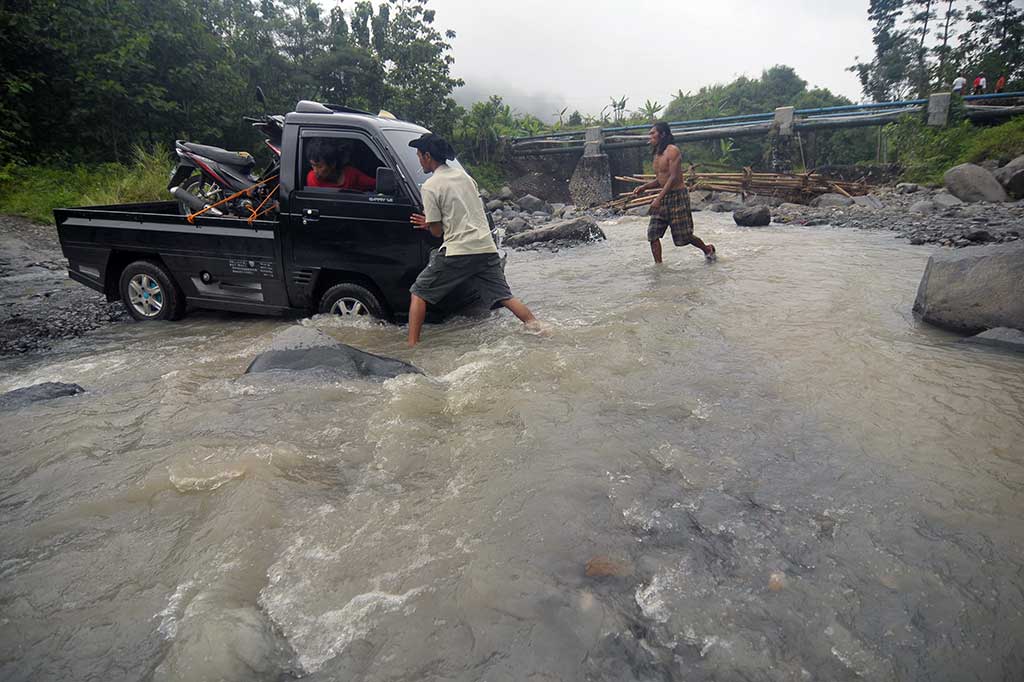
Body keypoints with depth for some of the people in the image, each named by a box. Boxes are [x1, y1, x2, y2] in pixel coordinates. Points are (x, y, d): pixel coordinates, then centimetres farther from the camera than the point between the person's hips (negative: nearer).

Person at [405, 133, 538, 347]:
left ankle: (412, 344, 2)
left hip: (457, 252, -6)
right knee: (505, 297, 9)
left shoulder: (430, 187, -5)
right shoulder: (463, 175, 16)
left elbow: (436, 231, -3)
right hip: (486, 248, 6)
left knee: (418, 293, 7)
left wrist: (429, 223, 19)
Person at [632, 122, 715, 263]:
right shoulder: (657, 154, 14)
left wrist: (658, 198, -29)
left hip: (677, 196, -8)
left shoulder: (672, 151, -13)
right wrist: (644, 187, 3)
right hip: (664, 197, 8)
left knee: (683, 236, 0)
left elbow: (673, 177, -22)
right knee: (653, 233, -4)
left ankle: (707, 249, 25)